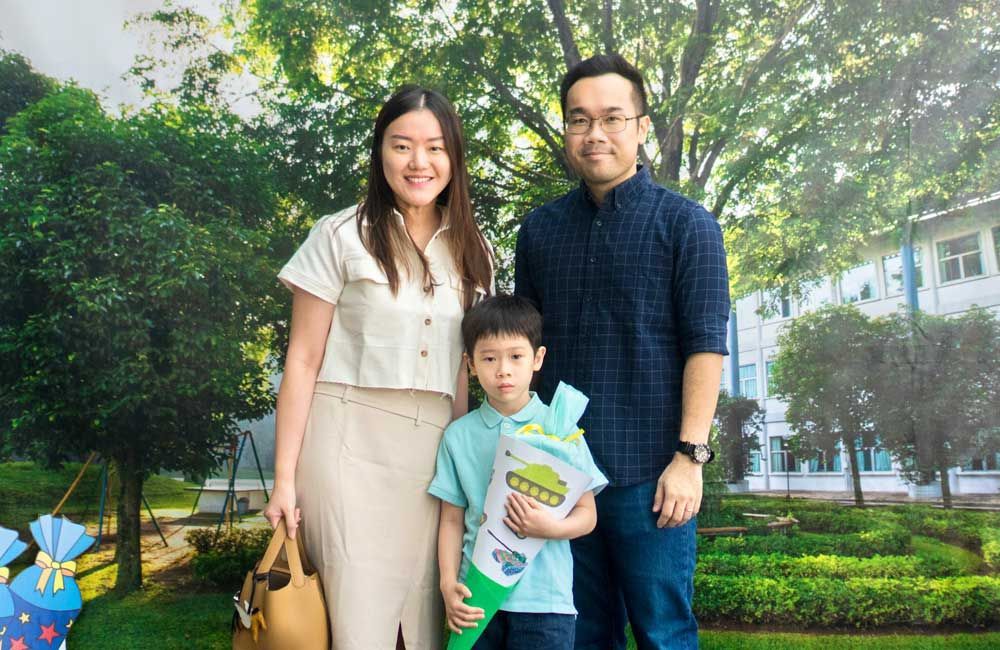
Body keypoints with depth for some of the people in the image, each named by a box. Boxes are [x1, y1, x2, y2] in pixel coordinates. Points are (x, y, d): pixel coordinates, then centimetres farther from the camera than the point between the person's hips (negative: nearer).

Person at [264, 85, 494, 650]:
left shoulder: (472, 252, 10)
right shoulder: (341, 236, -1)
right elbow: (303, 361, -2)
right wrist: (285, 478, -6)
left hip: (434, 450, 4)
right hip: (350, 443, -3)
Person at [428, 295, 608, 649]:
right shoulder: (459, 435, 4)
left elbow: (586, 515, 1)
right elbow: (452, 521, 7)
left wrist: (550, 527, -18)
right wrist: (448, 583, -4)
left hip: (544, 597, -1)